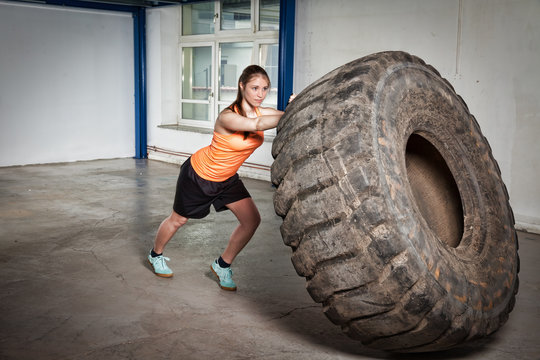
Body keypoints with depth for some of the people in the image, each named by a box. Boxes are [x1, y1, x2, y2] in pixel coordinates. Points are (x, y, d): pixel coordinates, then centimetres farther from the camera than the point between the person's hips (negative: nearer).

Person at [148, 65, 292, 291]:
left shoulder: (261, 112, -14)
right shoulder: (228, 117, -34)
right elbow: (257, 125, -52)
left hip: (227, 178, 6)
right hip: (198, 174, -6)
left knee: (252, 220, -7)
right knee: (178, 220, 15)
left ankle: (222, 265, 15)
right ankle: (156, 255, 45)